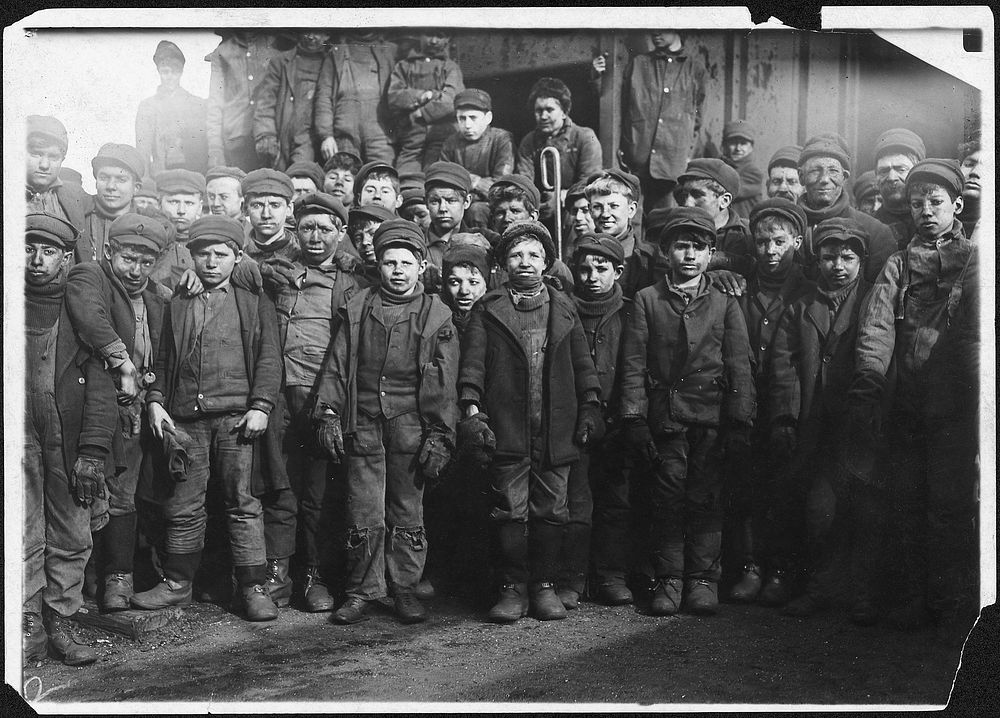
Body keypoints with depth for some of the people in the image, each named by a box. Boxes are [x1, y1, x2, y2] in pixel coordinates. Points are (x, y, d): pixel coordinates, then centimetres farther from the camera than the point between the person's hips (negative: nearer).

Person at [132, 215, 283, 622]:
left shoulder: (255, 306, 10)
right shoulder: (176, 306, 17)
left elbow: (268, 360, 2)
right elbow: (162, 360, 16)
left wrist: (260, 406, -9)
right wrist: (155, 401, 2)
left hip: (235, 415, -2)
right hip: (184, 417, 3)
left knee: (242, 503, -4)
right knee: (183, 506, 7)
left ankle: (254, 587, 2)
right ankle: (176, 583, 20)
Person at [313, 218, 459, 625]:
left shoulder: (436, 317, 5)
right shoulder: (357, 309, 10)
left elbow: (443, 385, 1)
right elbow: (337, 366, 10)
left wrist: (440, 437, -5)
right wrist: (328, 414, 0)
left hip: (411, 428, -1)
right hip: (362, 426, 1)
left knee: (407, 514, 6)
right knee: (364, 517, 2)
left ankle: (405, 588, 17)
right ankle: (361, 592, 14)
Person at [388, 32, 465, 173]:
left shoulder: (450, 66, 18)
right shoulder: (403, 66, 20)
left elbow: (452, 100, 0)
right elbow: (393, 96, 4)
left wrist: (420, 113, -5)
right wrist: (425, 95, -7)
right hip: (411, 138, 1)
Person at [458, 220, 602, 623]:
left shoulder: (563, 310, 15)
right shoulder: (488, 310, 8)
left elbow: (582, 363, 13)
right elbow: (472, 363, 2)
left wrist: (590, 407, 3)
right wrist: (472, 410, -9)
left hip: (556, 429, 2)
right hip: (507, 429, -2)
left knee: (551, 511, 4)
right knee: (511, 511, 0)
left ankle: (544, 586, 13)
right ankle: (513, 588, 8)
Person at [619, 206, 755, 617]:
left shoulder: (725, 305, 11)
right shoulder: (647, 300, 9)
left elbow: (739, 367, 6)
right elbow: (634, 363, 4)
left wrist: (740, 421, -2)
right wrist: (634, 416, -5)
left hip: (711, 419, 0)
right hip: (665, 417, 0)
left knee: (705, 500, 2)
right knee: (666, 500, 1)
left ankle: (703, 579, 10)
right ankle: (669, 580, 10)